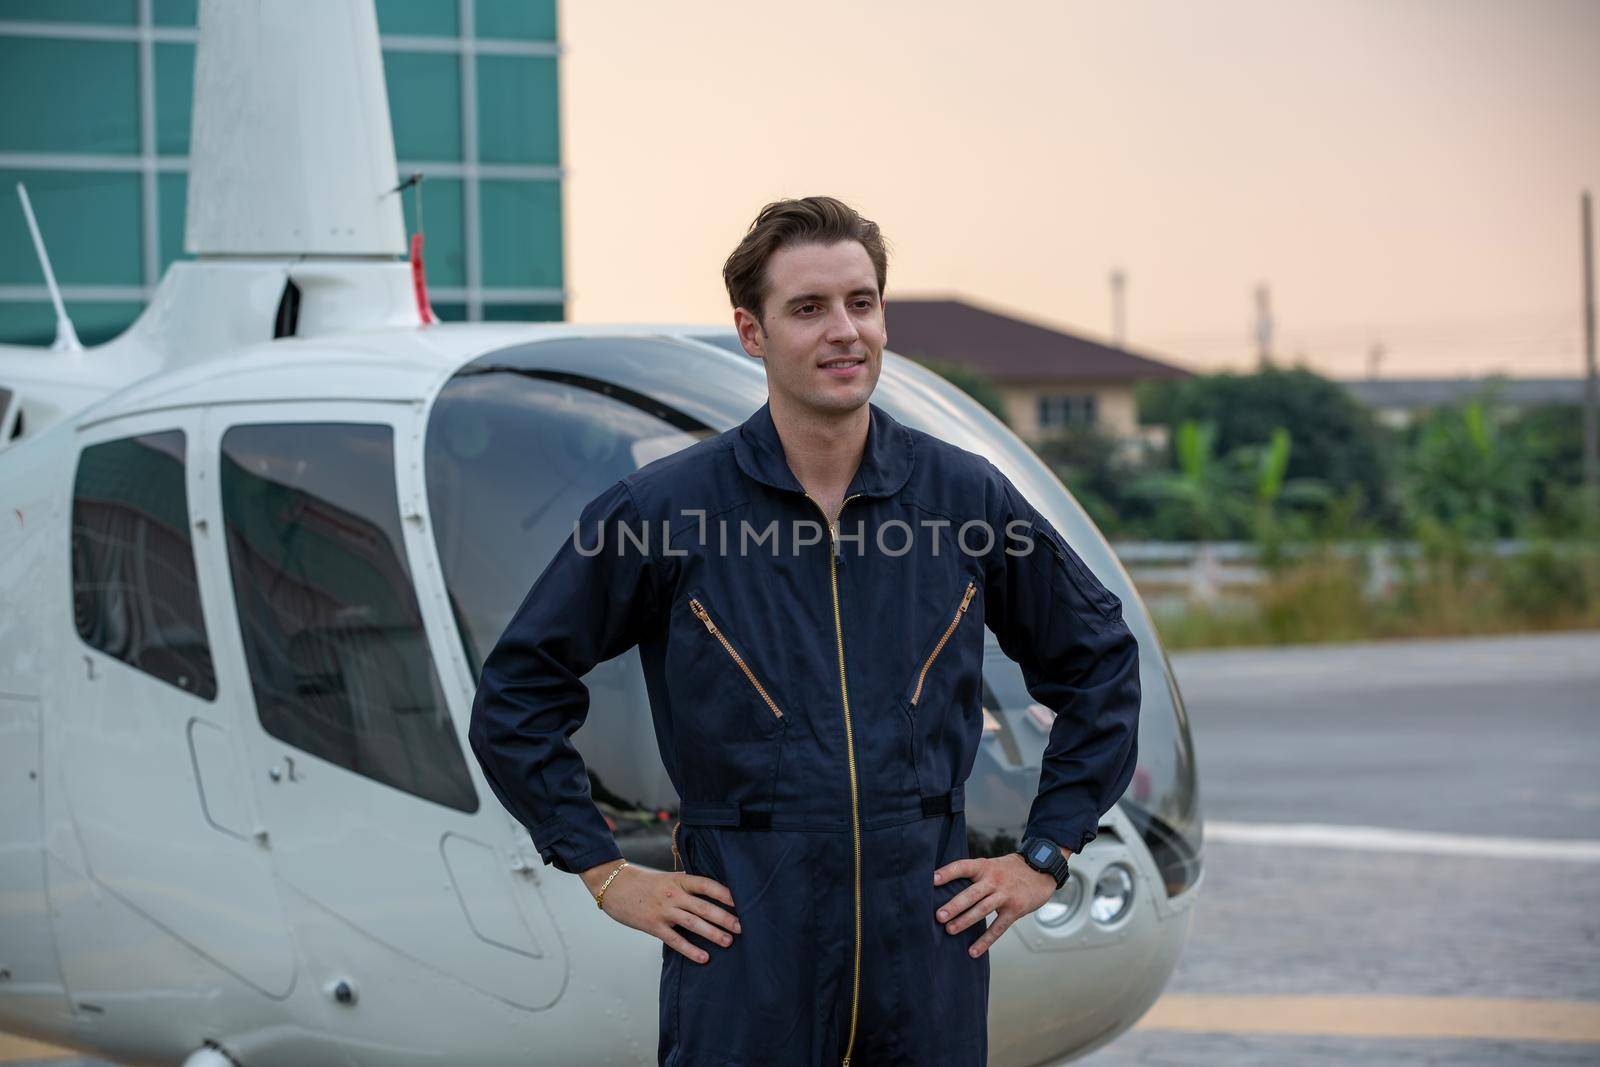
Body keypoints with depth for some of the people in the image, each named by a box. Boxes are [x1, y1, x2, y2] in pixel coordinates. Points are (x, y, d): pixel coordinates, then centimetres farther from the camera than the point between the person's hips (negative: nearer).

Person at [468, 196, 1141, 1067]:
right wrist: (606, 874, 1)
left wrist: (1045, 857, 12)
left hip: (929, 948, 2)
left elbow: (1100, 660, 18)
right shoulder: (662, 509, -3)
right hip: (744, 954, -2)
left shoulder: (966, 497, 4)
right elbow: (516, 693, 5)